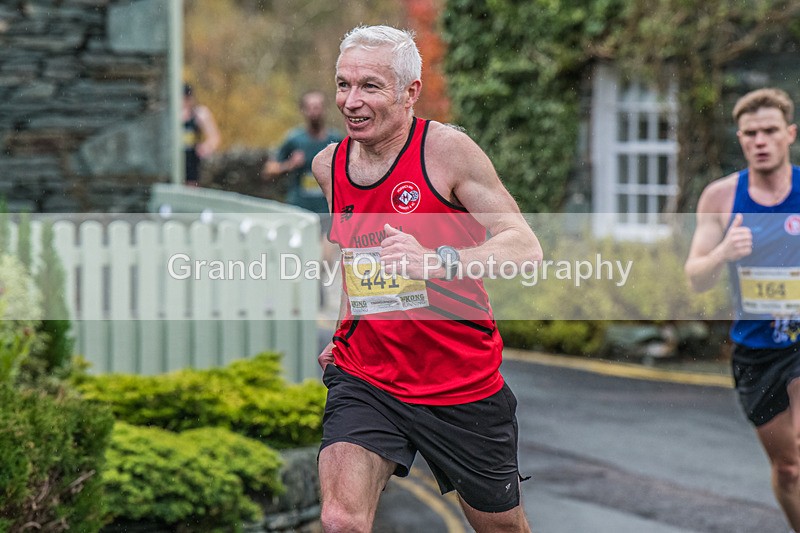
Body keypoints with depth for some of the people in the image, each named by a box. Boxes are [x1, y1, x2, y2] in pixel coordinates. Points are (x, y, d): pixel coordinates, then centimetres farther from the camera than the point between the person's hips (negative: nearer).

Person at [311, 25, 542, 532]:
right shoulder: (328, 166, 3)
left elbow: (526, 247, -19)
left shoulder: (447, 149, -13)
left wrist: (435, 262, -34)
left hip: (462, 384, -3)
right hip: (364, 380, 3)